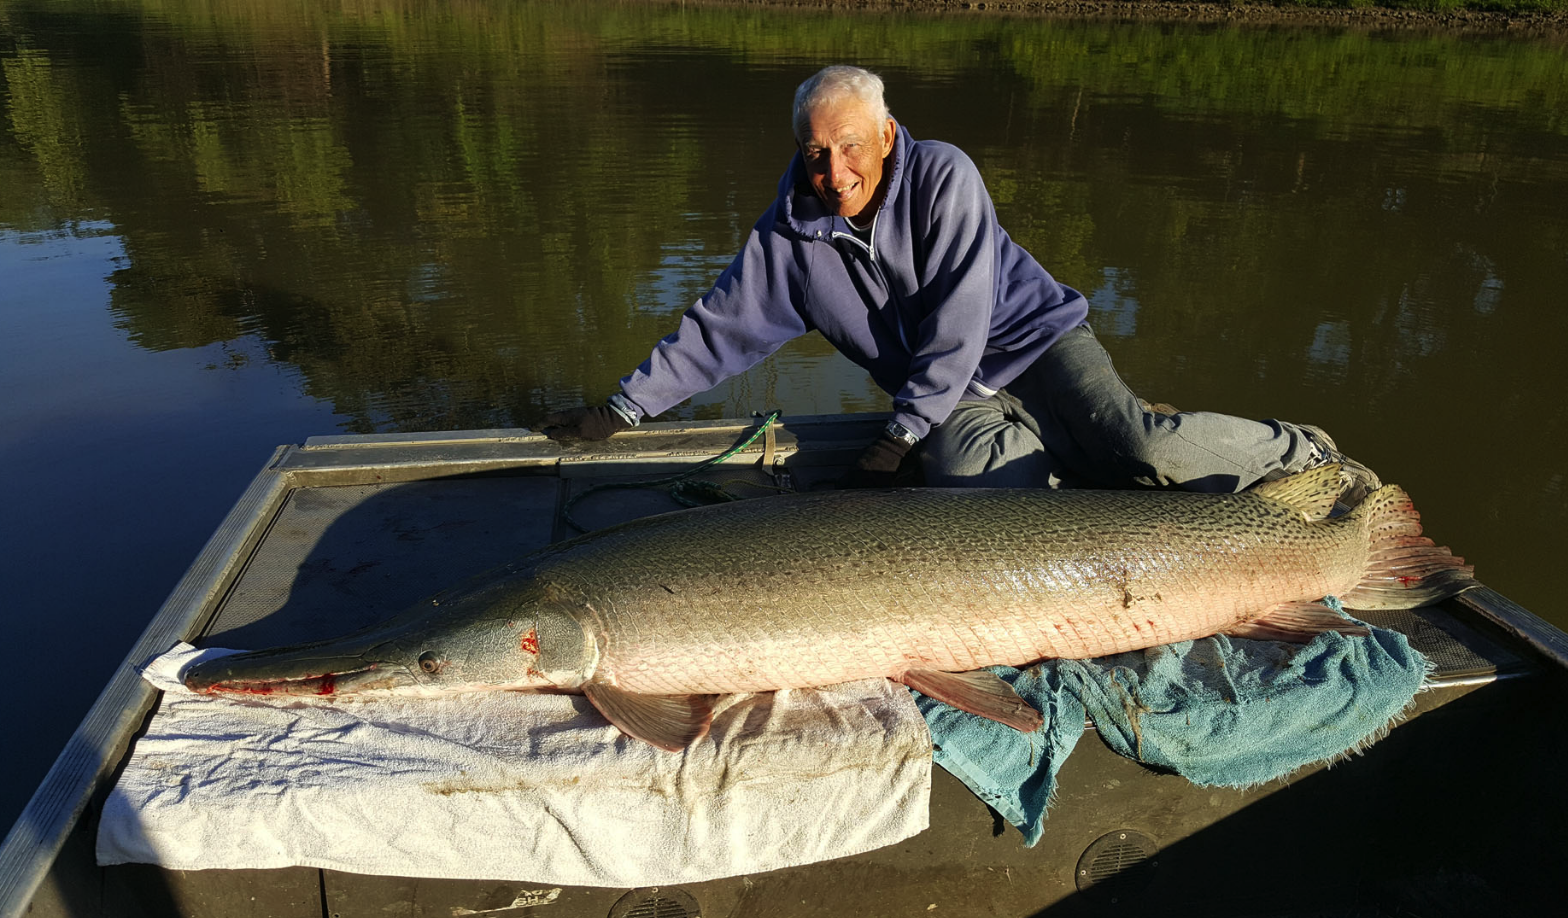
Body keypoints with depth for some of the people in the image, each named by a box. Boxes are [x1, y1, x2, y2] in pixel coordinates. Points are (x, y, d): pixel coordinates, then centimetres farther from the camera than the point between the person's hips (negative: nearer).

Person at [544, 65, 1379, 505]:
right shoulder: (789, 235, -5)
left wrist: (899, 435, -21)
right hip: (949, 398, 3)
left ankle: (1304, 451, -1)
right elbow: (716, 329, 0)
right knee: (974, 486, -30)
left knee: (1136, 445, -26)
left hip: (1031, 337, -2)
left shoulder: (942, 176, -16)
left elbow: (959, 321, -19)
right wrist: (621, 410, -1)